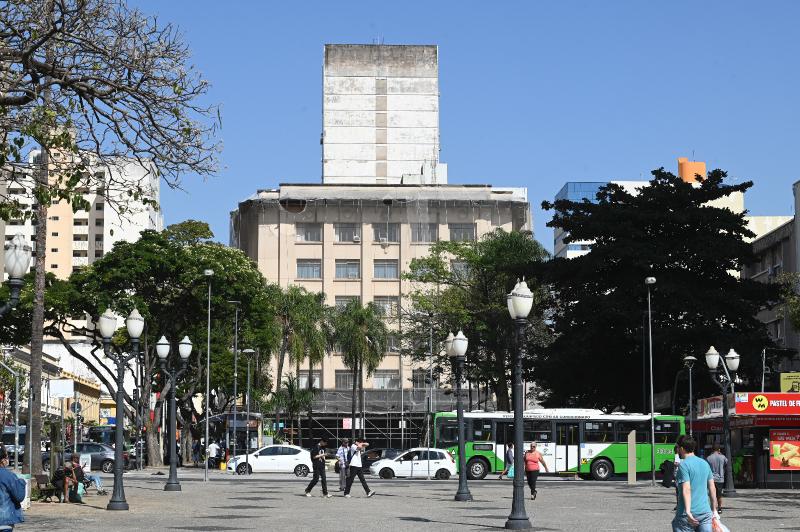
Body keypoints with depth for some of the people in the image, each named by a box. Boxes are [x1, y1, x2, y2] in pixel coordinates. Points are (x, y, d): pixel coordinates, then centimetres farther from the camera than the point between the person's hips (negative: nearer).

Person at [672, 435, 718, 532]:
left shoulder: (684, 465, -9)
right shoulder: (705, 463, 12)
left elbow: (686, 490, -19)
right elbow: (712, 489, 15)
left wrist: (688, 512, -25)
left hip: (687, 515, -6)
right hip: (705, 512, 6)